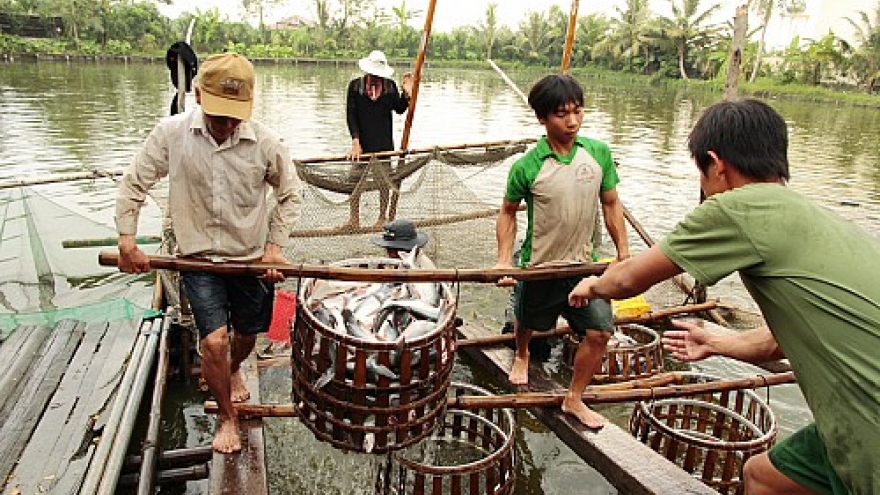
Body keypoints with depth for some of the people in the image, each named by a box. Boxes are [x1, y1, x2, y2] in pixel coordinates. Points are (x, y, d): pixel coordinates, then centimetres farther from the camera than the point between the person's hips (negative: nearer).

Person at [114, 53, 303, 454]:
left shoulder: (265, 142, -15)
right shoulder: (171, 133, -13)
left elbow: (290, 194, 0)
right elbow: (134, 184, -1)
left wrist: (274, 247, -7)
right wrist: (127, 243, -5)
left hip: (252, 258, 1)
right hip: (199, 258, -1)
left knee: (247, 333, 18)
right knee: (214, 340, -11)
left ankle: (233, 370, 55)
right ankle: (226, 417, 16)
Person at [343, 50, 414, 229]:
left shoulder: (390, 86, 2)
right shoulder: (355, 85, -2)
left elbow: (399, 109, 6)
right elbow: (350, 115, -6)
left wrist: (406, 93, -12)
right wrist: (355, 141, -14)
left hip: (384, 142, 1)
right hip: (362, 141, 0)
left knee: (384, 180, 7)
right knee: (355, 180, 3)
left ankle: (383, 217, 20)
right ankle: (354, 218, 14)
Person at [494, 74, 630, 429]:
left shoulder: (599, 153, -7)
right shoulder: (526, 167, -17)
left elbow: (611, 203, 3)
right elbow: (508, 212, -4)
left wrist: (624, 252, 1)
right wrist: (504, 260, -13)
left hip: (583, 265, 2)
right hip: (538, 266, -2)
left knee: (599, 332, -3)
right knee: (529, 323, 20)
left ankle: (574, 399, 19)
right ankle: (522, 355, 57)